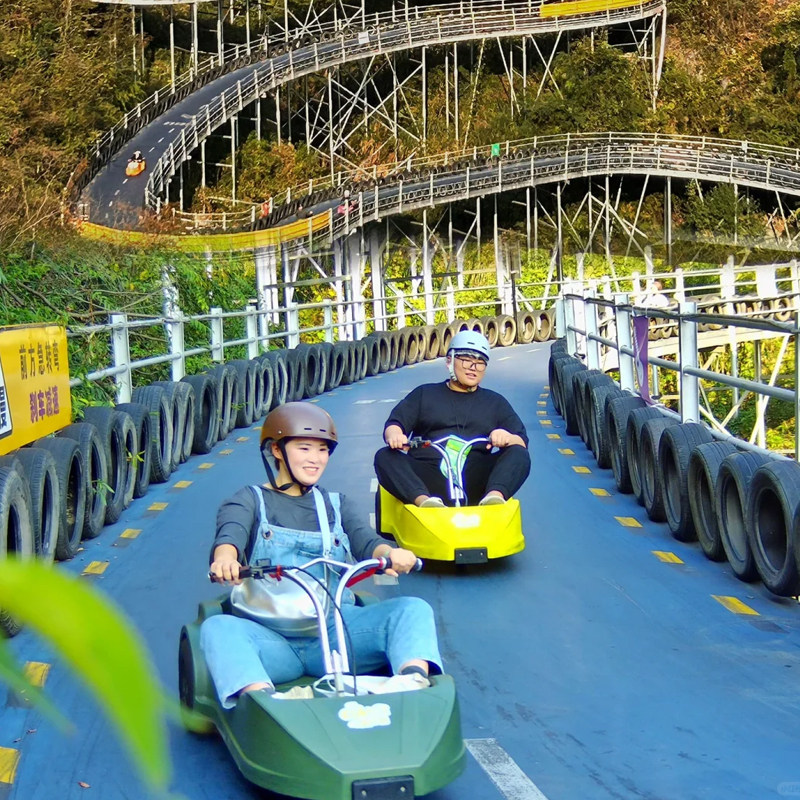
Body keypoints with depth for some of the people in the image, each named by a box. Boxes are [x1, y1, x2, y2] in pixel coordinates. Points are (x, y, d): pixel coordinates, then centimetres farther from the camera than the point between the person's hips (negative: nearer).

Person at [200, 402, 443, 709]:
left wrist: (390, 553, -22)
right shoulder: (250, 500, 14)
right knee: (217, 628, -33)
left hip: (335, 630, 2)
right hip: (273, 636, -2)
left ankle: (414, 686, -46)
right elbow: (230, 533, -9)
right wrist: (225, 558, -36)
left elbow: (364, 541, 4)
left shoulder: (335, 504, 24)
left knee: (413, 609, -20)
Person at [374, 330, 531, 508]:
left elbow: (522, 442, 13)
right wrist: (394, 434, -15)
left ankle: (495, 495, -52)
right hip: (426, 478, 0)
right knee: (384, 457, -27)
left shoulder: (496, 402, 25)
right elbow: (395, 423, 12)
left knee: (519, 456, -24)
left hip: (475, 479, 1)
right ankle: (423, 500, -52)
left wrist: (507, 438, -13)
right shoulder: (425, 394, 25)